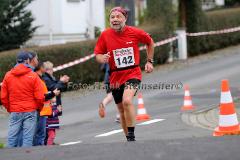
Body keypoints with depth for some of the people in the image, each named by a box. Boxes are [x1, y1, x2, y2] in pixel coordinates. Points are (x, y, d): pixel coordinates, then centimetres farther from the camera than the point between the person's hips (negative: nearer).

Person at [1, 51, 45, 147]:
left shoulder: (8, 75, 4)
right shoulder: (33, 76, -6)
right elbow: (39, 97, -8)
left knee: (12, 137, 6)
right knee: (28, 137, -1)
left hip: (14, 112, 3)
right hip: (30, 111, -3)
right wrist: (38, 107, 10)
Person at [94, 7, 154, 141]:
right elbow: (98, 54, 3)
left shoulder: (135, 33, -7)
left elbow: (150, 42, 12)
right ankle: (129, 140, 27)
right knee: (122, 110, 11)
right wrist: (103, 58, -20)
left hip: (133, 74, -3)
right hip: (115, 77, 3)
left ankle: (132, 136, -21)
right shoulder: (105, 35, -4)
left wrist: (149, 61, 11)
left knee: (127, 101, -28)